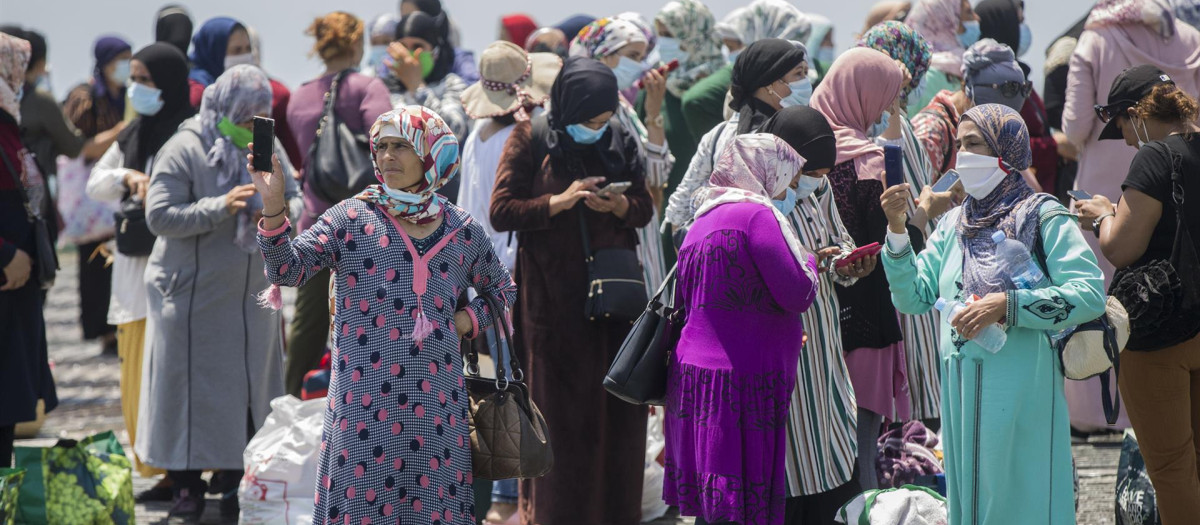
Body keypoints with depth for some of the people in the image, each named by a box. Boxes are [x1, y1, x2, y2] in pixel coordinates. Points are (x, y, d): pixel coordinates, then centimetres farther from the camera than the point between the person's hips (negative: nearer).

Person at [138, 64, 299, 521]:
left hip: (251, 294, 5)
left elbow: (297, 200, 9)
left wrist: (283, 211, -16)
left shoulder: (267, 147, 6)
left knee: (250, 388, 7)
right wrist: (220, 208, -25)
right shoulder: (184, 150, -11)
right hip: (194, 295, -5)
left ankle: (234, 485, 17)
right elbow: (159, 216, -16)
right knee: (194, 389, 0)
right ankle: (187, 488, 9)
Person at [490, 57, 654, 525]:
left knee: (617, 406, 3)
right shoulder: (530, 140, -5)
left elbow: (644, 208, 8)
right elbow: (501, 212, -8)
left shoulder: (621, 140, 4)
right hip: (553, 294, -3)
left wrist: (616, 204, -13)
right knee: (558, 406, 0)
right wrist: (559, 201, -19)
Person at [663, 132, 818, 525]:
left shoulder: (703, 220, 16)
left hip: (693, 372, 9)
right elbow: (797, 294, -14)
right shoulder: (758, 215, -10)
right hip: (739, 385, -9)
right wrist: (810, 260, 8)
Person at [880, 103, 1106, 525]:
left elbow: (1090, 295, -15)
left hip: (1020, 393, -6)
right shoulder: (954, 224, 14)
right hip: (961, 391, 6)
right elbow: (913, 298, 10)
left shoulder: (1043, 218, -4)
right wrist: (897, 230, -1)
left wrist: (1007, 305, -21)